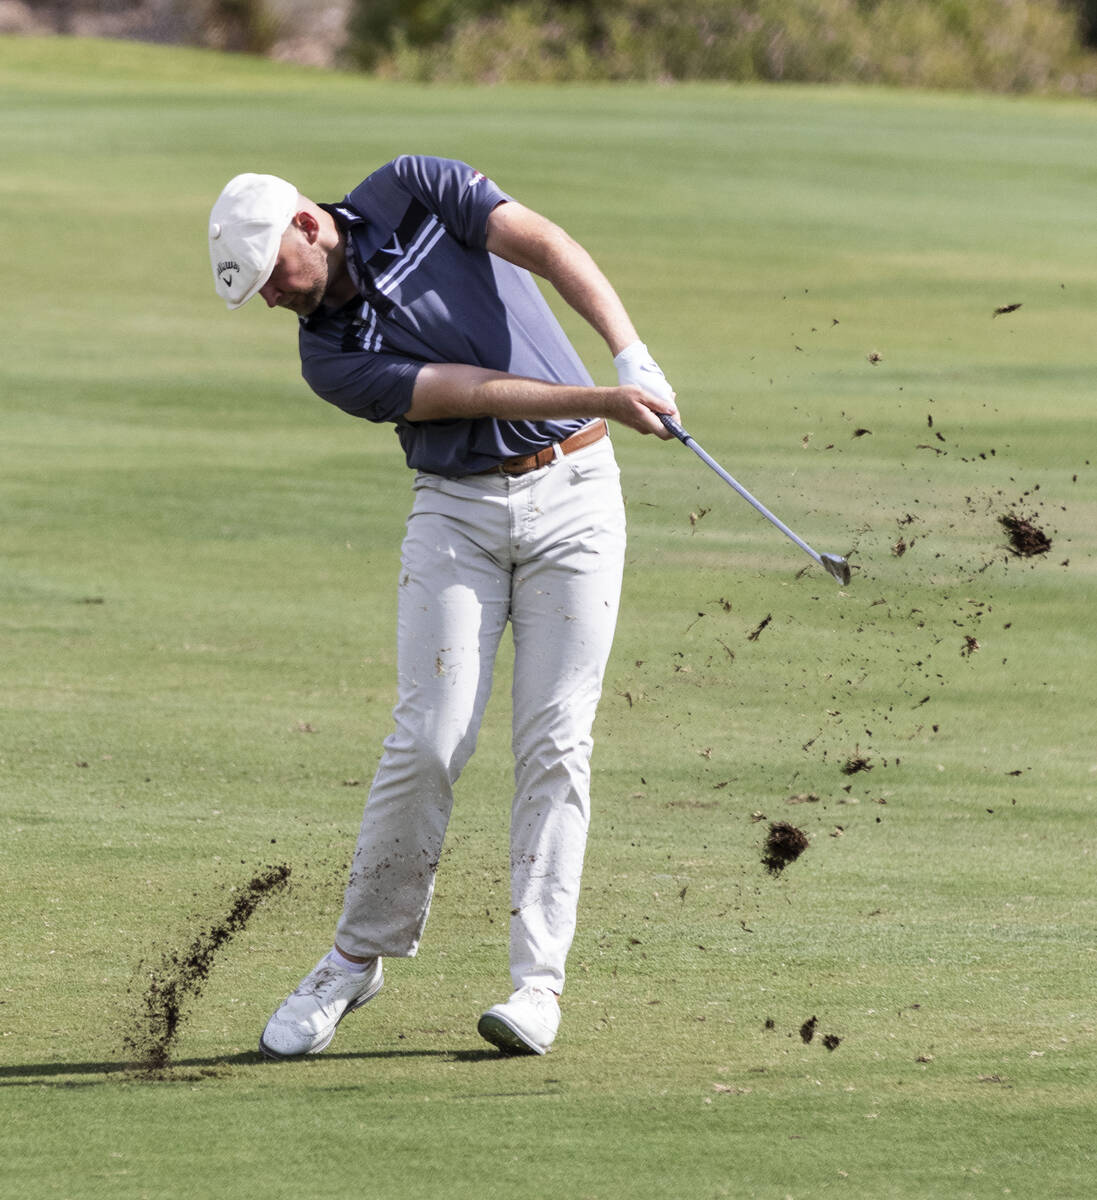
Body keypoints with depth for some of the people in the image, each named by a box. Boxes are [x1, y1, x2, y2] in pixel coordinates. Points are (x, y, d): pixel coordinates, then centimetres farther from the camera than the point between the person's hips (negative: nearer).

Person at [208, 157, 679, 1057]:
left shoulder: (415, 191, -3)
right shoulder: (331, 354, -4)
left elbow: (549, 248, -15)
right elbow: (471, 391, -16)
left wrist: (632, 355, -30)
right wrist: (603, 400, -27)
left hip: (573, 487, -1)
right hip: (457, 510, 1)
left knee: (555, 741, -6)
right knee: (429, 742, -9)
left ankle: (538, 981, -4)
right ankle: (359, 958, 6)